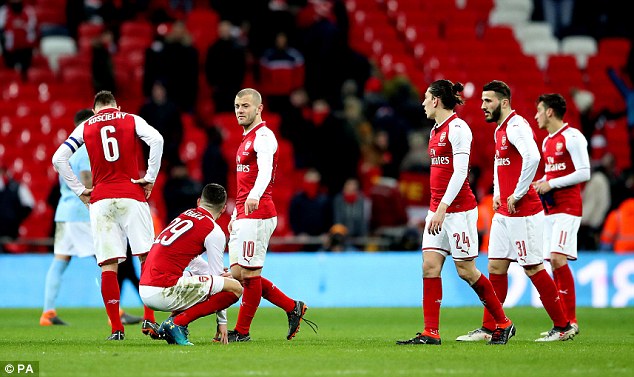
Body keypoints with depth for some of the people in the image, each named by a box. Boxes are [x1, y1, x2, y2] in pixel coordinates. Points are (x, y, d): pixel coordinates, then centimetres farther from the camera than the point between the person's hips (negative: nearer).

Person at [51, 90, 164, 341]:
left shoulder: (85, 127, 13)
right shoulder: (131, 120, 9)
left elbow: (58, 158, 6)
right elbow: (156, 140, -9)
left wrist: (79, 190, 9)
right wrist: (150, 177, -4)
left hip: (100, 200, 1)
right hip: (131, 197, -1)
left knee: (108, 264, -1)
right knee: (147, 257, 5)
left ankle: (116, 328, -6)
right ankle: (149, 319, -5)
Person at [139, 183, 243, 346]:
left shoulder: (183, 216, 20)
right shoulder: (214, 231, -2)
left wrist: (220, 273, 23)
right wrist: (222, 321, 11)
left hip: (144, 291, 8)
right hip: (164, 293, -8)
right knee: (235, 288, -5)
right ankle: (177, 322, -10)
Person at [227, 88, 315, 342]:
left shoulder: (263, 136, -9)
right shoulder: (246, 139, 22)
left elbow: (265, 169, -28)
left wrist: (254, 196, -45)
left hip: (256, 215, -10)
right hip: (243, 216, 10)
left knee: (249, 273, -5)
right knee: (238, 273, 8)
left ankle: (242, 331, 3)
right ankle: (292, 307, 15)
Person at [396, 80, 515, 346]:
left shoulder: (457, 128, -13)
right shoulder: (436, 130, 14)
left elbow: (460, 172, -19)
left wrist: (442, 208, -23)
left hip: (459, 208, -9)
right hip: (437, 208, 9)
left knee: (466, 270, -3)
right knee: (430, 266, -2)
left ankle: (503, 324, 11)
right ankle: (431, 333, -3)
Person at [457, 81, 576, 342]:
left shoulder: (516, 125, -15)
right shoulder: (500, 129, 15)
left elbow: (532, 157, -31)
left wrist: (517, 195, -24)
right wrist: (497, 194, 20)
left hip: (523, 212, -9)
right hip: (503, 211, 9)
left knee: (533, 268, -4)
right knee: (496, 267, 7)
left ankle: (563, 327, 4)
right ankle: (488, 328, 10)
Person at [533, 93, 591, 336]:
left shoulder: (572, 137, -10)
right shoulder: (547, 141, 17)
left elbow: (583, 173, -15)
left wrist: (551, 184, -14)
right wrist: (539, 184, 8)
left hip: (568, 208, -9)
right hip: (550, 209, 9)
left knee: (558, 258, -18)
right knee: (554, 262, 3)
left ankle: (571, 320, -16)